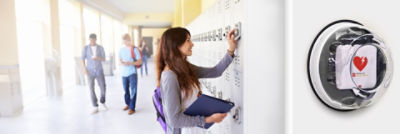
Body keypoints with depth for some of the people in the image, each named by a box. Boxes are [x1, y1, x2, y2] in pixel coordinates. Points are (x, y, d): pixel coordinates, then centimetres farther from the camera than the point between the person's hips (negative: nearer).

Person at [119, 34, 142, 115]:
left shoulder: (134, 49, -7)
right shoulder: (121, 50, 8)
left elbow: (139, 61, -7)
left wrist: (130, 63, -20)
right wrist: (122, 63, -5)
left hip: (132, 73, -4)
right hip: (124, 73, 5)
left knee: (133, 91, -2)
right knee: (126, 90, 14)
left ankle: (132, 108, 7)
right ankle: (128, 104, 33)